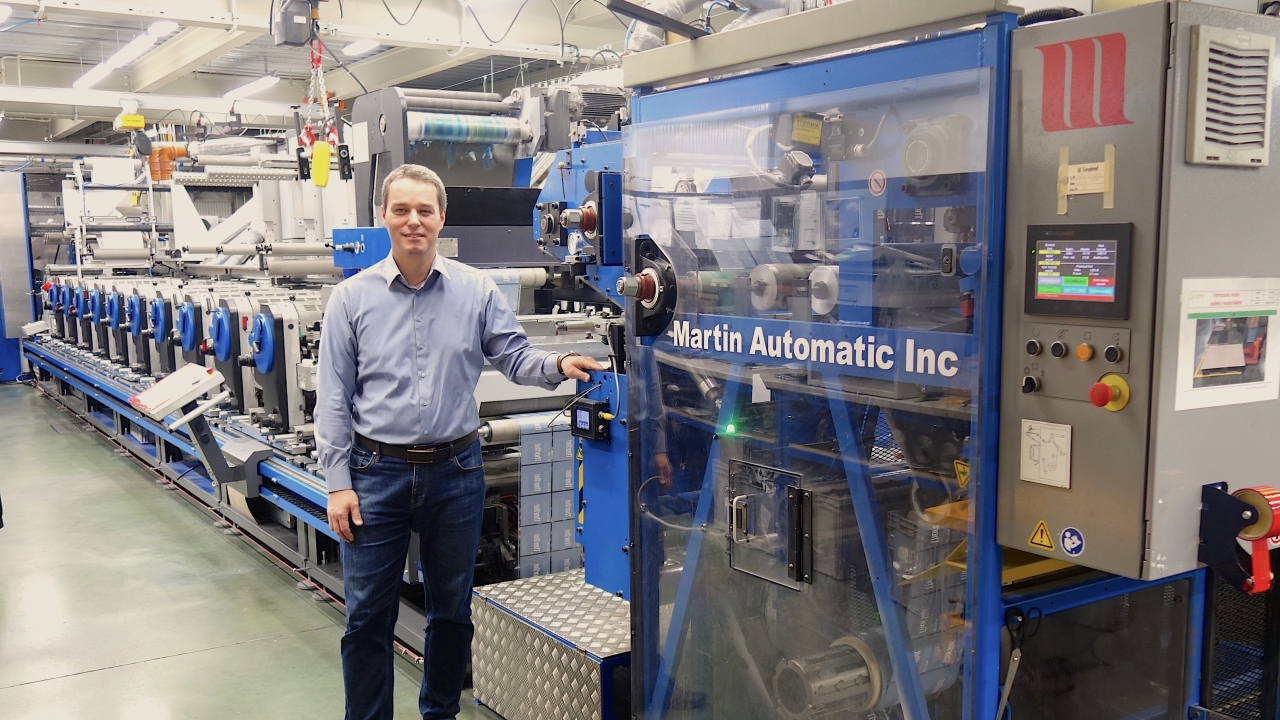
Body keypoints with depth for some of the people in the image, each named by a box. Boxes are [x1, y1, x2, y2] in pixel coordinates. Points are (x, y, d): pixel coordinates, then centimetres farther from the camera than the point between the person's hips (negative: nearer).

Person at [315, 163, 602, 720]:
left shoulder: (476, 291, 1)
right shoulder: (352, 299, -1)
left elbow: (514, 356, 2)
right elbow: (333, 399, 0)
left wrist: (558, 365, -20)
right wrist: (338, 483, -5)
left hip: (455, 470, 1)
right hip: (377, 472, -1)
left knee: (451, 610, 15)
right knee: (368, 616, 6)